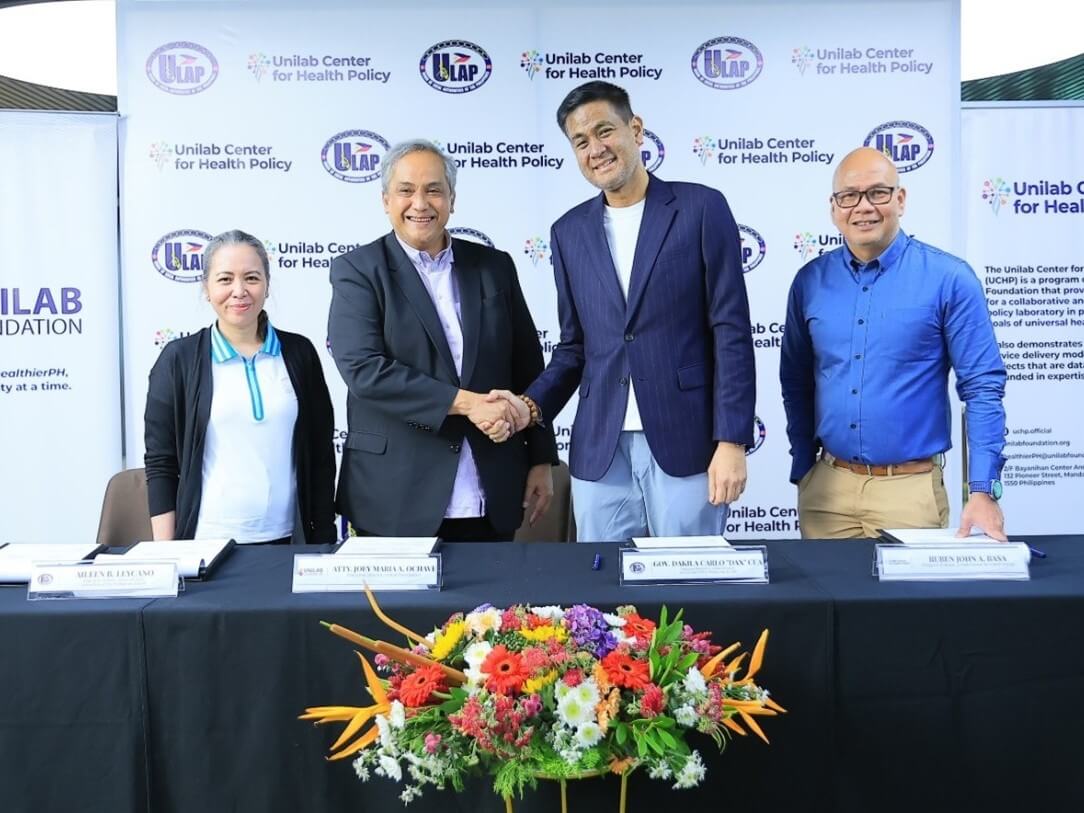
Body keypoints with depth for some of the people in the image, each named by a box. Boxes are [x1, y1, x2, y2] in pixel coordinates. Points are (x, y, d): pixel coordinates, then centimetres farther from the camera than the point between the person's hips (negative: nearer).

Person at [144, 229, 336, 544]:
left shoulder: (298, 352, 3)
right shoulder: (178, 358, -1)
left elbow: (321, 455, 6)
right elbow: (160, 462, -1)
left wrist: (324, 540, 3)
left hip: (287, 540, 2)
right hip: (208, 542, -1)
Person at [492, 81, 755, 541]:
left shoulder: (700, 208, -1)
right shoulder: (570, 231, 11)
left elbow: (730, 332, -5)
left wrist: (732, 440, -10)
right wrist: (532, 406, -3)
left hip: (686, 443, -3)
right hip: (599, 451, 4)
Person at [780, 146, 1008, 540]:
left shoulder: (948, 278, -7)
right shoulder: (811, 281, 2)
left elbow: (983, 387, -8)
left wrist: (983, 489, -14)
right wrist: (803, 469, 9)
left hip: (909, 488, -3)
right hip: (826, 488, 3)